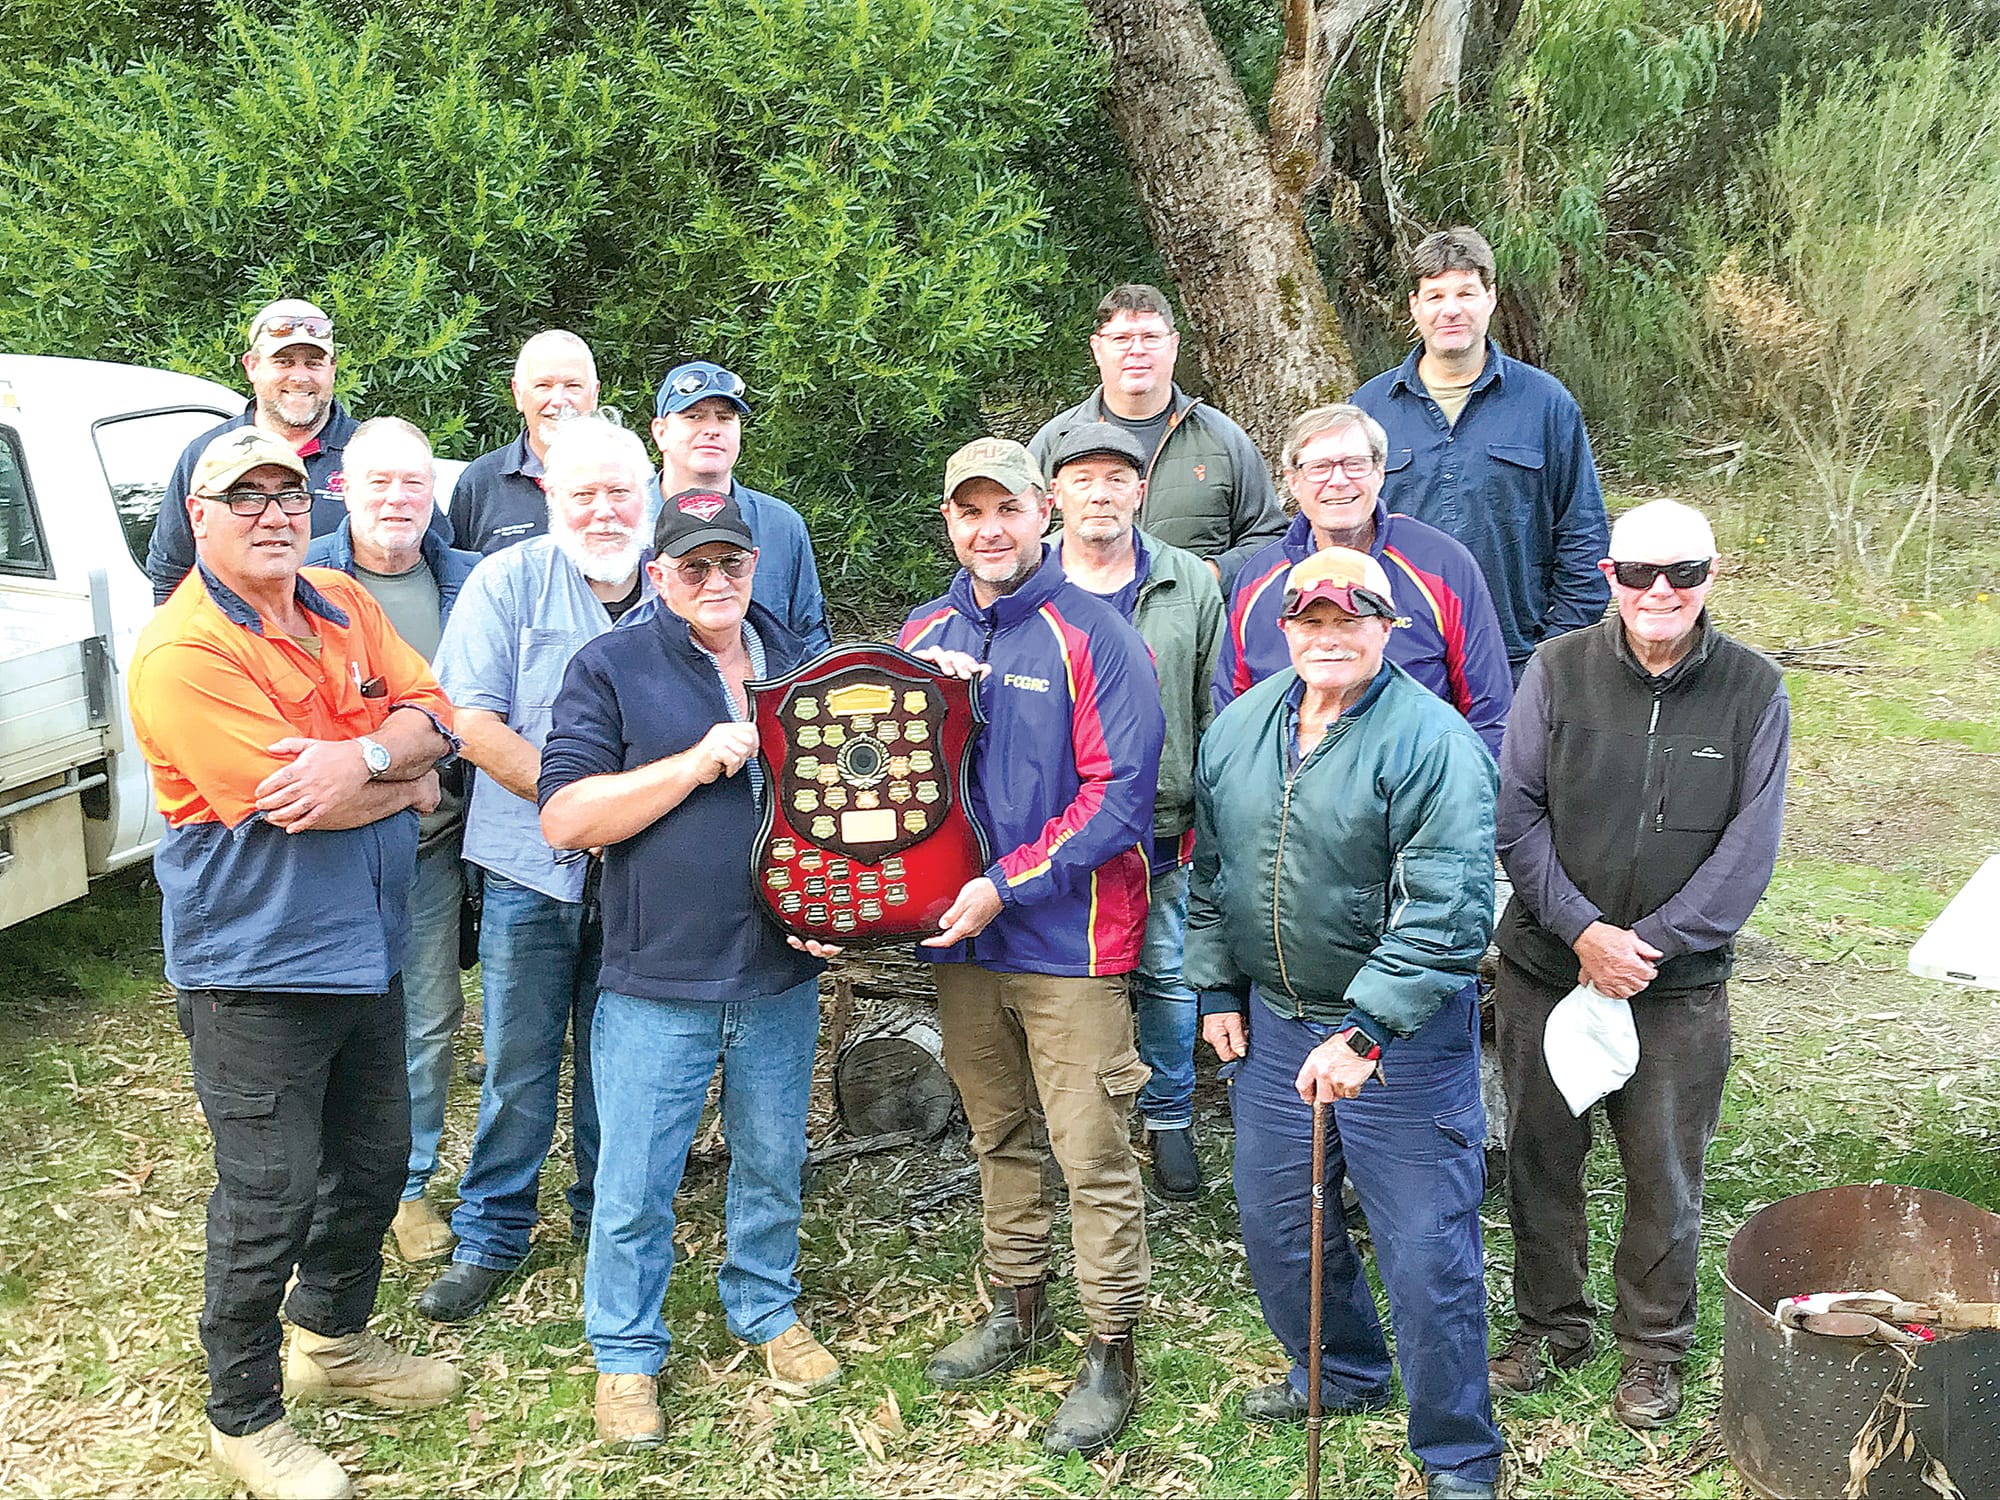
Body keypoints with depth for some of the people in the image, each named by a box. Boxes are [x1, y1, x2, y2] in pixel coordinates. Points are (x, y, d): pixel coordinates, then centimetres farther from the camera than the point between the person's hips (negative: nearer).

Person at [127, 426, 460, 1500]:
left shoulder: (346, 606, 7)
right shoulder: (182, 652, -17)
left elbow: (431, 715, -2)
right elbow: (290, 799, -25)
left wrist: (360, 761, -24)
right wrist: (406, 781, -9)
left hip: (366, 948, 8)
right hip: (257, 969, -8)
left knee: (375, 1157, 21)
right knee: (269, 1196, 1)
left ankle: (333, 1336, 44)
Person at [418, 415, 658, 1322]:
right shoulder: (507, 582, -3)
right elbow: (474, 722, -8)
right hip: (531, 866, -2)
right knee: (519, 1065, 5)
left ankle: (605, 1217, 31)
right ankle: (491, 1237, 21)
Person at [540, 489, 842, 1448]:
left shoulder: (800, 665, 10)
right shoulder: (611, 668, -4)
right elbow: (564, 817, -12)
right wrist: (696, 764, -18)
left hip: (781, 974, 4)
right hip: (658, 982, -4)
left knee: (774, 1164, 17)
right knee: (635, 1188, 4)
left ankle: (766, 1308, 39)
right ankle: (625, 1355, 24)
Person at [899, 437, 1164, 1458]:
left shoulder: (1093, 636, -10)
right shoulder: (922, 635, 8)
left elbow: (1119, 794, -16)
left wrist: (1007, 886, -20)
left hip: (1067, 939, -5)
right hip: (959, 938, 6)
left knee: (1092, 1154, 0)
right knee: (996, 1135, 18)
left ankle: (1112, 1352, 12)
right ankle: (1017, 1306, 35)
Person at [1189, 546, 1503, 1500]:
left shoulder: (1433, 742, -17)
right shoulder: (1237, 729, 4)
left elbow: (1445, 912, -24)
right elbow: (1212, 867, 15)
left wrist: (1362, 1033, -29)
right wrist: (1216, 988, 12)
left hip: (1404, 1034, -6)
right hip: (1273, 1022, 6)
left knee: (1426, 1252, 1)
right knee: (1275, 1221, 19)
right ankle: (1341, 1374, 45)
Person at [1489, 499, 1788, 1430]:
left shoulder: (1753, 690, -4)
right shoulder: (1558, 671, -5)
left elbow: (1749, 847, -5)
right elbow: (1515, 812, -5)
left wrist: (1647, 944, -12)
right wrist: (1582, 930, -14)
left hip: (1678, 982, 0)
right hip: (1544, 966, 1)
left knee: (1665, 1171, 9)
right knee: (1540, 1157, 13)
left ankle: (1654, 1347, 31)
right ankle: (1549, 1326, 33)